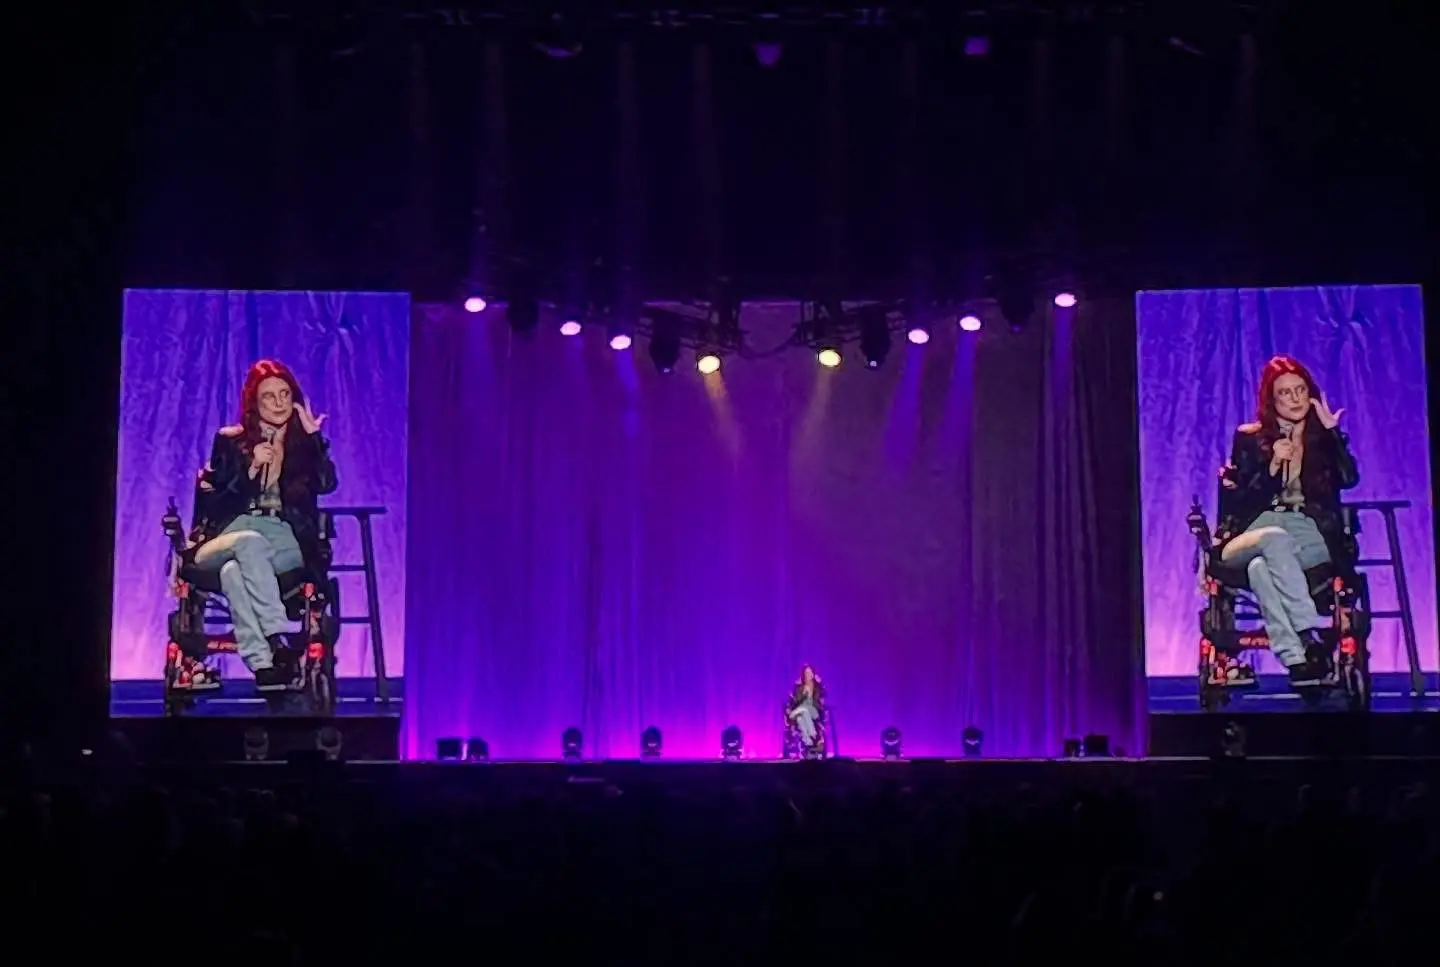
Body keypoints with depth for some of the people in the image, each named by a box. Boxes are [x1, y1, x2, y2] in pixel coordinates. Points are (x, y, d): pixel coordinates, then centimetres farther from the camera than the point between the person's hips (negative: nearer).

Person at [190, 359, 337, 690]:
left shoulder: (306, 444, 15)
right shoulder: (230, 442, 14)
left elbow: (327, 484, -4)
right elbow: (214, 502, 3)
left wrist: (313, 436, -8)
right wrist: (251, 468, -9)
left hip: (288, 544, 0)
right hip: (229, 537, 0)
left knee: (234, 570, -35)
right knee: (251, 542, -38)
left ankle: (262, 662, -51)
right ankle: (275, 641, -51)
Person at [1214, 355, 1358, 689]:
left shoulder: (1323, 439, 14)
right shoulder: (1249, 439, 11)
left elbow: (1349, 478, -5)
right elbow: (1238, 501, 2)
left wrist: (1332, 430, -6)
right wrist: (1273, 465, -10)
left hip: (1313, 538, 0)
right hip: (1255, 533, 0)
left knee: (1260, 567, -36)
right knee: (1275, 537, -39)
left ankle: (1296, 660, -50)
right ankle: (1310, 636, -49)